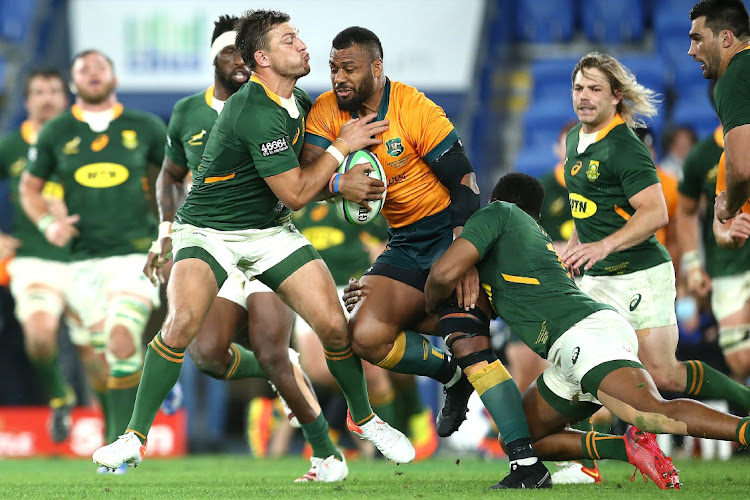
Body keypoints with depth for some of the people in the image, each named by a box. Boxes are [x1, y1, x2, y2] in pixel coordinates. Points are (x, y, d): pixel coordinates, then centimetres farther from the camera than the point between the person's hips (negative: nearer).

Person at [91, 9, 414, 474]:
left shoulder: (300, 102, 3)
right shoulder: (256, 113, -25)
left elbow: (310, 174, 20)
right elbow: (295, 193, -20)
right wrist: (343, 146, -13)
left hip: (271, 230, 7)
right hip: (208, 230, -7)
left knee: (334, 325, -7)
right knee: (181, 323, -29)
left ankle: (366, 418, 18)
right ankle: (135, 439, -16)